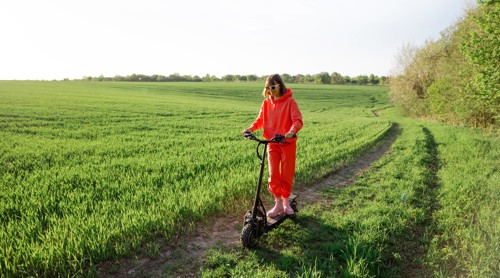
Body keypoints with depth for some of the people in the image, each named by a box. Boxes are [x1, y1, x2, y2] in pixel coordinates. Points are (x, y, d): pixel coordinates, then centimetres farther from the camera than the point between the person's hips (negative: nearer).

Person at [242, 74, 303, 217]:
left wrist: (292, 131, -37)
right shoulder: (266, 103, 4)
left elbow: (298, 120, -18)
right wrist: (251, 128, -13)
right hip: (272, 143, 3)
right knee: (273, 174, 0)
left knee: (287, 174, 7)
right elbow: (260, 119, 7)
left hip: (288, 143, -3)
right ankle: (278, 203, 15)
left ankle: (286, 201, 29)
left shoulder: (289, 101, -10)